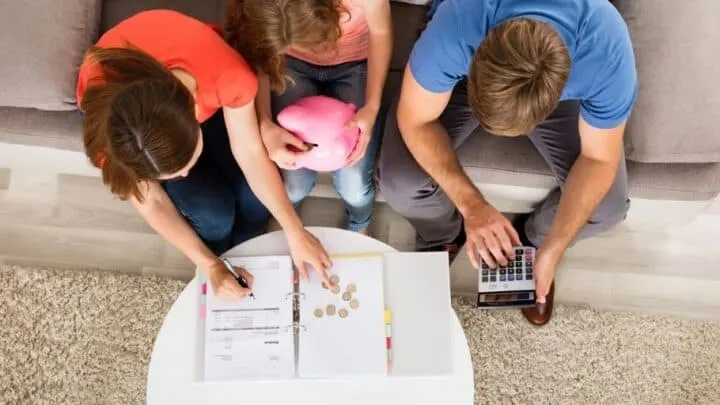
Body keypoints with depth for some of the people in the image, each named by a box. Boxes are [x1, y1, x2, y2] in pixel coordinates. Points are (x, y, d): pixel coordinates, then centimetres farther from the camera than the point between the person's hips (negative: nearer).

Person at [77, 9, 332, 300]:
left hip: (208, 97, 1)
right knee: (212, 212, -20)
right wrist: (211, 266, -21)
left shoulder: (224, 72, -42)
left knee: (255, 198, -13)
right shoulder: (107, 123, -39)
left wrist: (295, 232, -22)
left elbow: (250, 151, -25)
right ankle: (224, 264, 16)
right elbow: (150, 201, -22)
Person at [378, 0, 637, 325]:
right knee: (400, 184, -22)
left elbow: (598, 158, -21)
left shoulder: (608, 57, -37)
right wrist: (471, 204, -36)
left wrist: (553, 249, -28)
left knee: (608, 207, -15)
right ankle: (442, 238, 16)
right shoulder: (454, 28, -42)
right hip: (467, 72, 0)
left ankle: (534, 240, 21)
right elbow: (415, 120, -27)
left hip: (556, 89, 1)